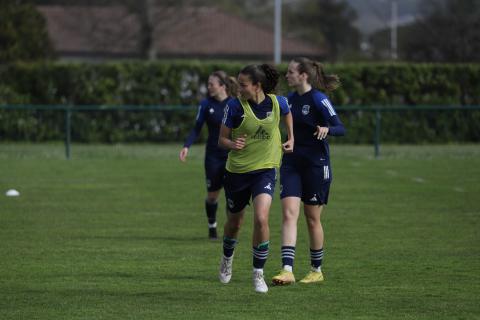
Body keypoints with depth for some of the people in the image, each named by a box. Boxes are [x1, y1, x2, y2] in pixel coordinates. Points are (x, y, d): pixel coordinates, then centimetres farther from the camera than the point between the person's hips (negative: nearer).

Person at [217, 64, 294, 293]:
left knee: (261, 219, -20)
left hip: (265, 169, 0)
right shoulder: (235, 106, -13)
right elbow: (222, 139, -7)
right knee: (234, 222, 16)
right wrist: (232, 144, -27)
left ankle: (258, 274, -6)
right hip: (237, 170, 0)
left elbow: (287, 113, 19)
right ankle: (227, 259, 49)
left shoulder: (278, 103, -7)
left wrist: (291, 138, 14)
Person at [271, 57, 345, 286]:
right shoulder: (291, 99, 8)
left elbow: (340, 128, -17)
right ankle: (287, 271, -17)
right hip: (292, 162, 6)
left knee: (312, 219, 5)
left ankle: (317, 270, 21)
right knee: (289, 213, -10)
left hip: (316, 164, -6)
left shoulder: (318, 99, -13)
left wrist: (326, 129, -35)